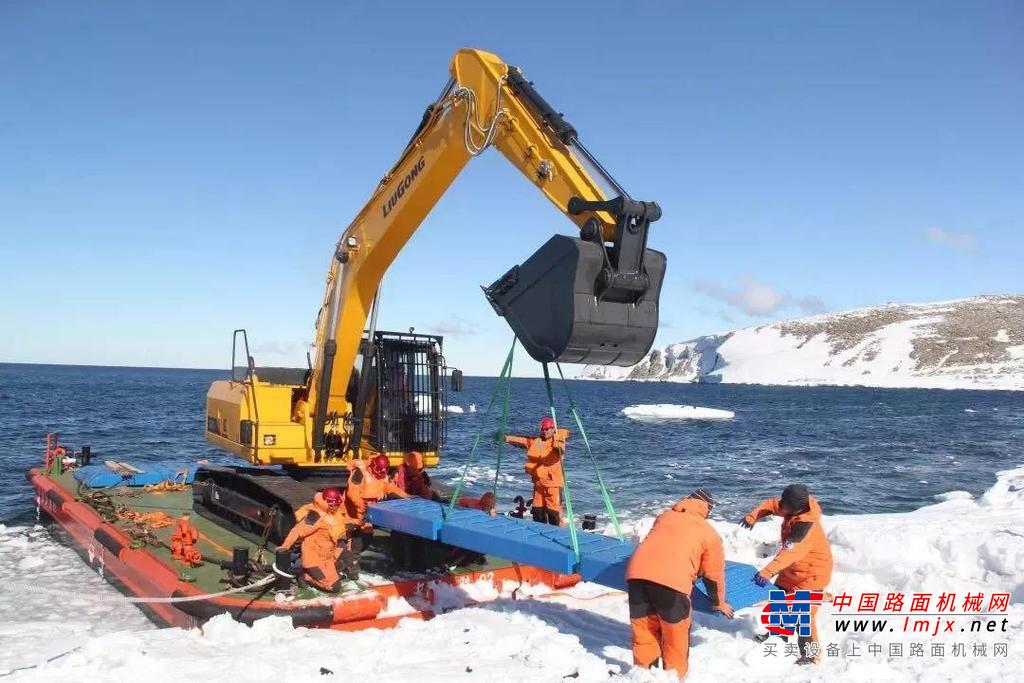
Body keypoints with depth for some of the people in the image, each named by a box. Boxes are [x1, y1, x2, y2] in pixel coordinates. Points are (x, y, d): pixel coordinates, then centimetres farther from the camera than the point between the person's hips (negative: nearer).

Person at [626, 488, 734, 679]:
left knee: (643, 630, 19)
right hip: (671, 581, -4)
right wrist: (719, 603, 41)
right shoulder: (710, 534, 19)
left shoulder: (664, 516, 30)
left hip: (637, 573, 4)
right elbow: (714, 573, 25)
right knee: (676, 636, 15)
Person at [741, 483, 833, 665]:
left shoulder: (806, 527, -36)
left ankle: (810, 655, 4)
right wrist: (753, 516, -9)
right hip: (793, 570, 9)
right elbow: (770, 504, 4)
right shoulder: (795, 506, -13)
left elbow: (788, 553, -46)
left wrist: (767, 572, -53)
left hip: (811, 574, -9)